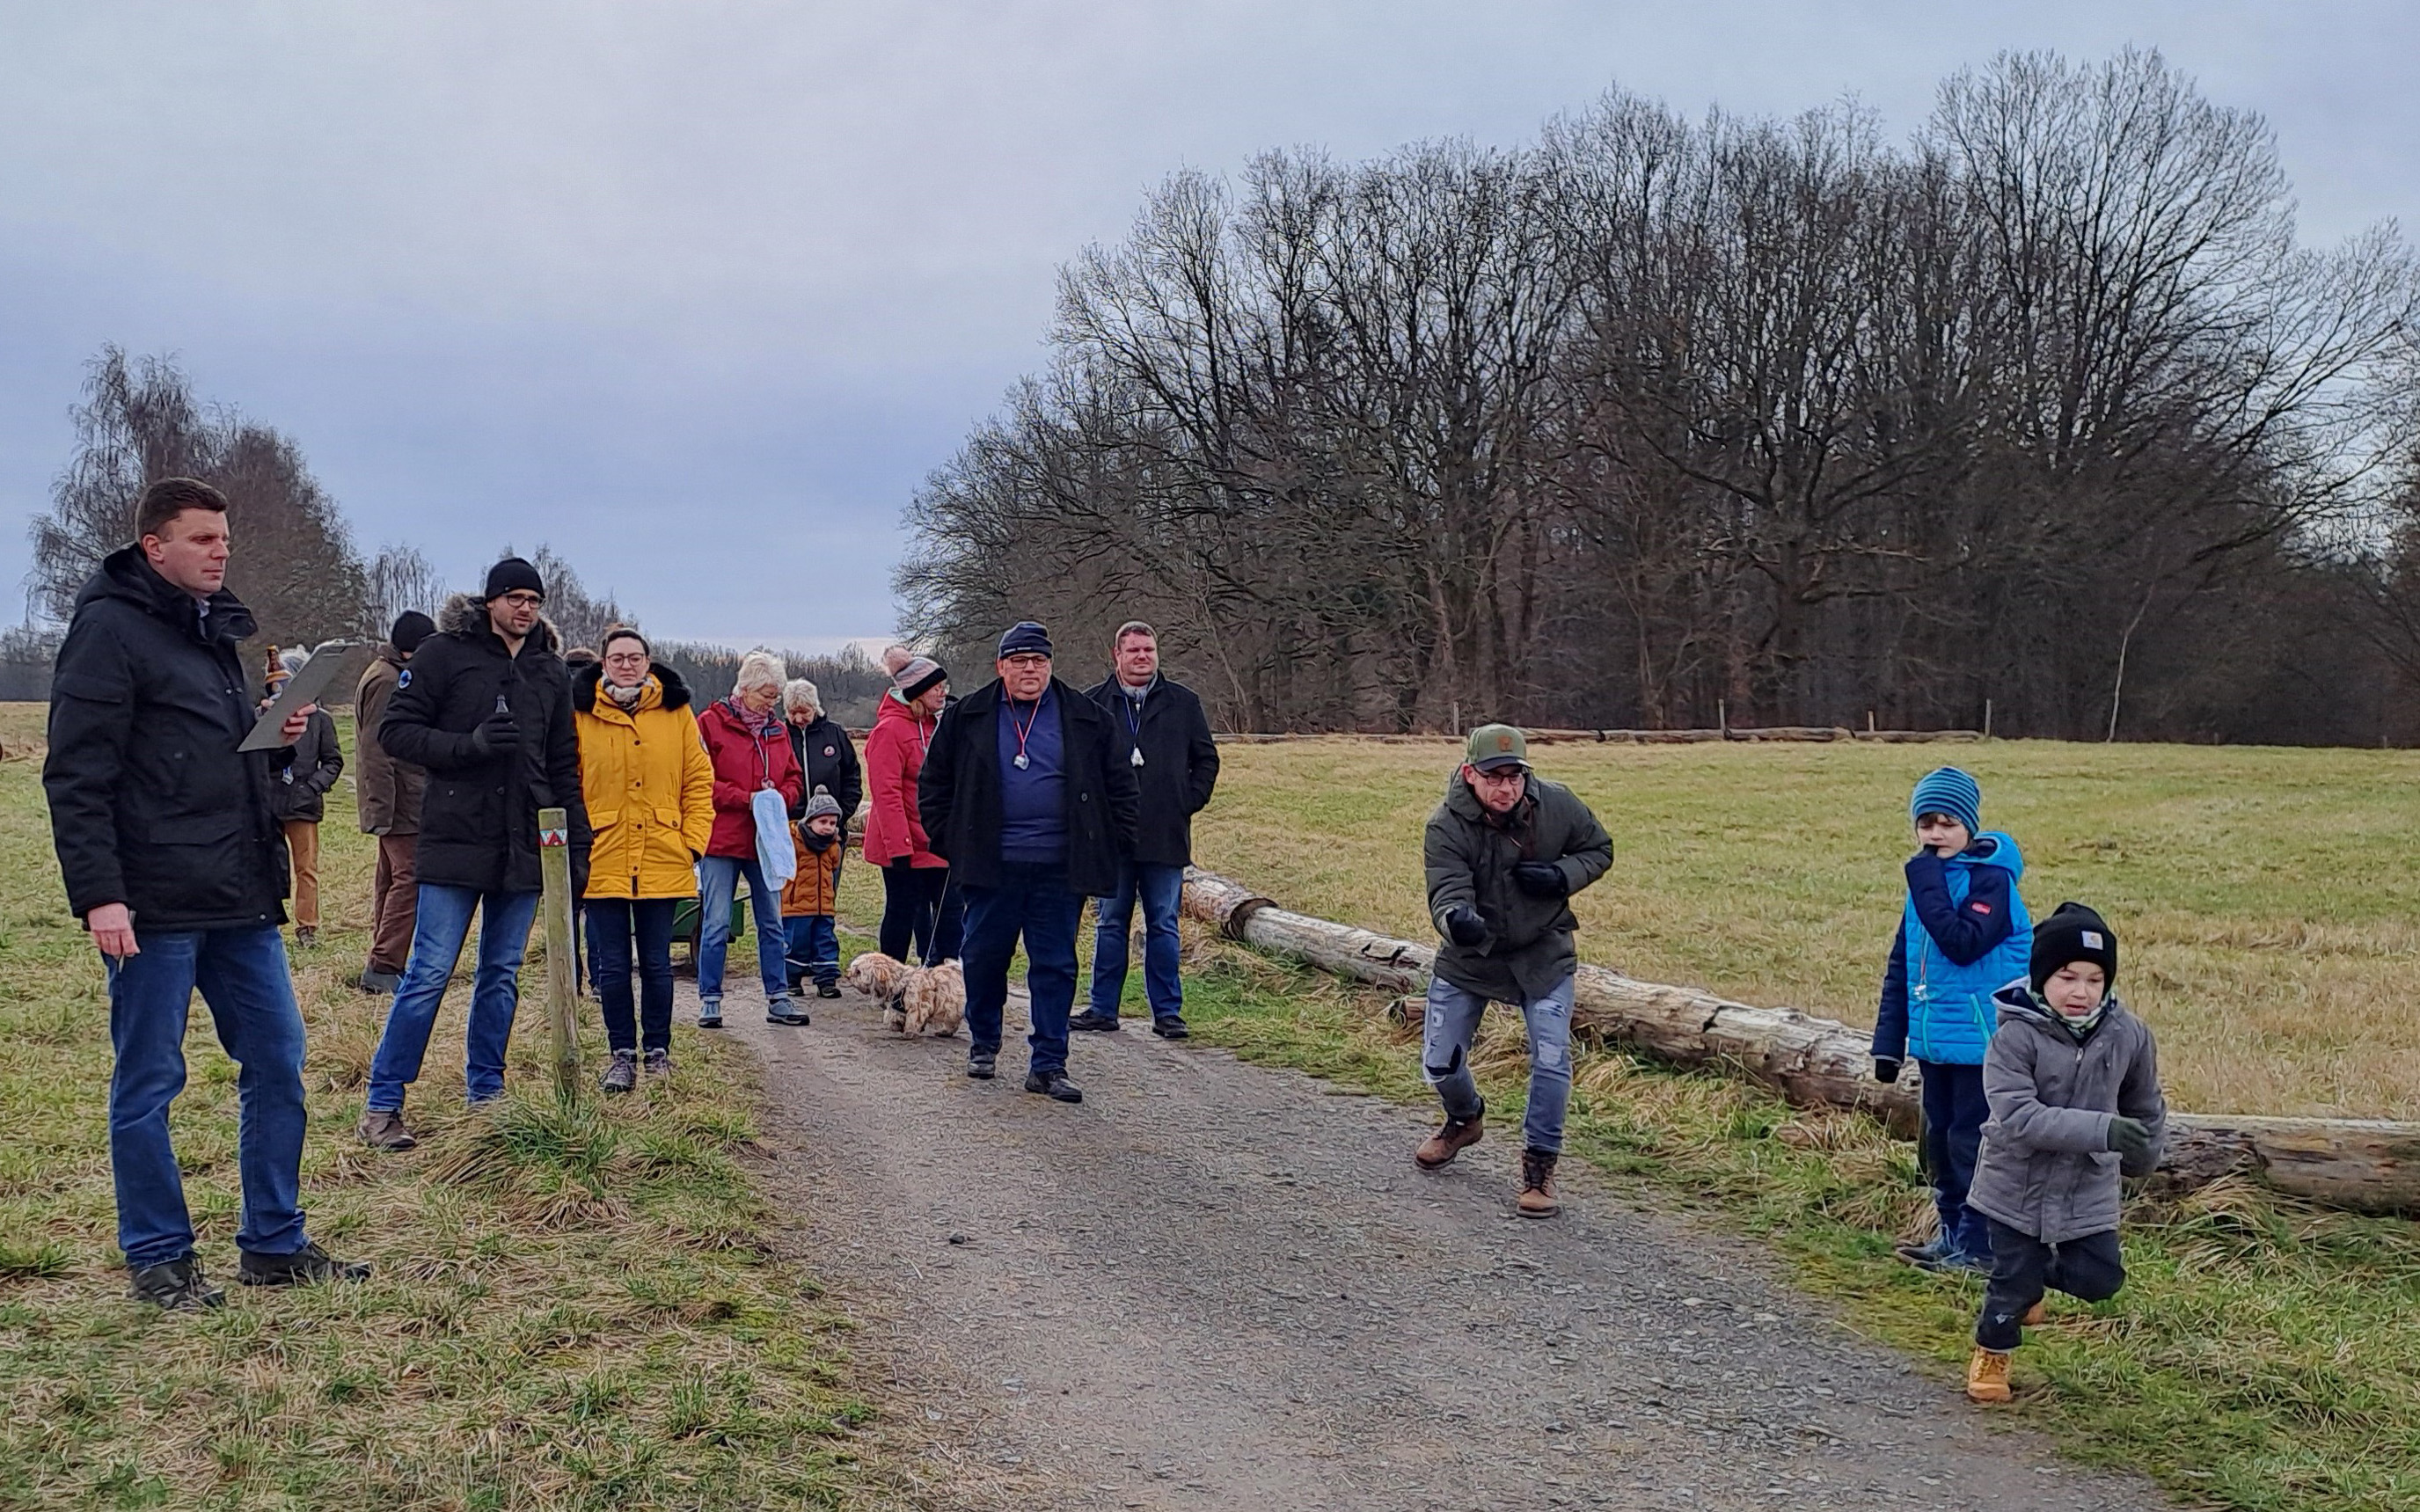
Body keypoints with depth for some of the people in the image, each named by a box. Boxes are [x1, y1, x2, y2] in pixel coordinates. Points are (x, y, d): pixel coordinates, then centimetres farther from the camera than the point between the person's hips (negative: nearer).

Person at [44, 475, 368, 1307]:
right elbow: (76, 776, -14)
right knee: (148, 1084, 3)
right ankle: (158, 1259, 15)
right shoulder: (110, 628, -8)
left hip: (241, 899, 8)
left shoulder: (224, 628, 16)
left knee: (277, 1063, 10)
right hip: (153, 906, -8)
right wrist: (97, 894, -20)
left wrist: (281, 738, 3)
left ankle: (274, 1243, 21)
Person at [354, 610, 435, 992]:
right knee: (410, 877, -12)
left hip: (398, 803, 11)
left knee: (391, 878, 12)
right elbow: (376, 750, -20)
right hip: (402, 802, -11)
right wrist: (382, 808, -24)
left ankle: (384, 966, 17)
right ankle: (384, 967, -14)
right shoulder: (386, 681, -14)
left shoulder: (394, 676, 18)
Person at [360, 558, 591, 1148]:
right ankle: (382, 1105, 3)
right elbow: (395, 731, -4)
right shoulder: (444, 654, -2)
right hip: (455, 839, -5)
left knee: (502, 975, 10)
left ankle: (485, 1094, 21)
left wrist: (578, 841, 12)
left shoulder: (551, 672, 14)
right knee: (429, 973, -6)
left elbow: (564, 766, 18)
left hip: (525, 848, 5)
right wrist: (470, 744, -17)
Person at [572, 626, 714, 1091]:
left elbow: (699, 780, 6)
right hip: (602, 860, 0)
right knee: (612, 966, 5)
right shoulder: (580, 712, 1)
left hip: (662, 861, 1)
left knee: (656, 963, 8)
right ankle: (622, 1053, 16)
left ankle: (658, 1050, 20)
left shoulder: (675, 711, 4)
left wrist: (693, 840, -1)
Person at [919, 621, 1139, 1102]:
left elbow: (1120, 785, 11)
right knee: (984, 958, 7)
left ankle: (1048, 1064, 8)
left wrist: (1112, 844, 4)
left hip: (1060, 869, 0)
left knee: (1055, 966, 2)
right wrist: (949, 841, 5)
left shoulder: (1086, 719, 5)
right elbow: (933, 784, 12)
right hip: (991, 866, 0)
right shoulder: (968, 718, 5)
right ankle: (984, 1044, 29)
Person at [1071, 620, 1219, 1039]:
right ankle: (1103, 1008, 15)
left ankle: (1168, 1012, 10)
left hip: (1166, 837, 0)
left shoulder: (1183, 703, 6)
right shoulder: (1092, 704, 3)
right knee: (1110, 925, 8)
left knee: (1163, 927, 4)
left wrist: (1190, 802, 3)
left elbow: (1206, 758, 13)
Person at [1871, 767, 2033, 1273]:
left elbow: (1963, 943, -26)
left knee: (1971, 1140, -4)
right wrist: (1889, 1039, 14)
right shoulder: (1926, 879, 12)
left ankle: (1979, 1246, 5)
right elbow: (1901, 965, 16)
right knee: (1938, 1137, 14)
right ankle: (1951, 1231, 26)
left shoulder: (1990, 879, -11)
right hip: (1933, 1036, 8)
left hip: (1979, 1038, -8)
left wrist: (1929, 886, -22)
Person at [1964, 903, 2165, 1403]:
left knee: (2100, 1278, 4)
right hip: (2018, 1184, -4)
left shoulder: (2128, 1035, -8)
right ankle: (1991, 1352, 33)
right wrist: (2100, 1130, -38)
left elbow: (2145, 1107, 10)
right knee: (2013, 1277, 6)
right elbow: (2018, 1117, -31)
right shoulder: (2015, 1037, -22)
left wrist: (2142, 1157, 23)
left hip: (2090, 1187, 4)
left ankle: (2033, 1273, 35)